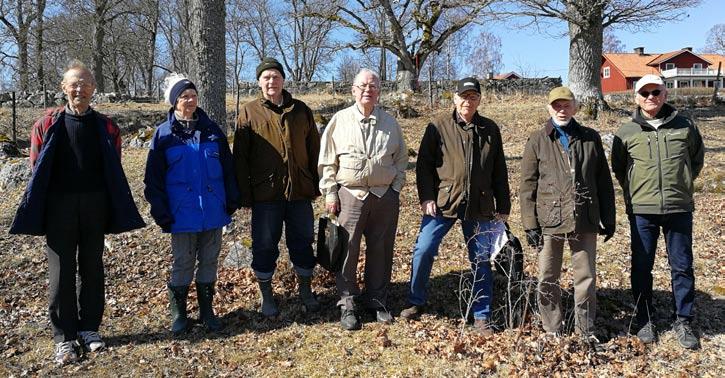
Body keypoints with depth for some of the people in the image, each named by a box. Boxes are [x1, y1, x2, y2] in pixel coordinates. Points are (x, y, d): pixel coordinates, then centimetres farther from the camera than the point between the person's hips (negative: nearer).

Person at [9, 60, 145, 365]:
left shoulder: (105, 127, 3)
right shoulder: (47, 125, 0)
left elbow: (114, 172, 5)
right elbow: (37, 170, 2)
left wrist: (114, 210, 0)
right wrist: (38, 211, -1)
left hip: (95, 207, 1)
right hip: (59, 208, -1)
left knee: (92, 269, 10)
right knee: (62, 273, 4)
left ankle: (89, 327, 24)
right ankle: (64, 337, 14)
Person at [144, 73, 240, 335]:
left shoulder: (212, 130, 5)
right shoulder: (164, 134, -2)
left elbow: (227, 168, 9)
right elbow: (154, 178, -2)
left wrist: (232, 200, 4)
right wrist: (161, 212, -7)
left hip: (213, 212, 3)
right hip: (183, 213, -2)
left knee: (209, 261, 11)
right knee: (182, 263, 7)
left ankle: (207, 310, 26)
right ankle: (178, 313, 23)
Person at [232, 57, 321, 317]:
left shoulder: (300, 110, 6)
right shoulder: (249, 112, 0)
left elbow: (314, 149, 10)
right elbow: (240, 156, -1)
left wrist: (316, 184, 6)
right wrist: (244, 194, -5)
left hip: (300, 191, 2)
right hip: (265, 193, -2)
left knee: (303, 243, 11)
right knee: (264, 247, 8)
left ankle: (305, 290, 31)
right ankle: (266, 295, 26)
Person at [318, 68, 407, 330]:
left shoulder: (390, 123, 9)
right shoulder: (340, 121, 2)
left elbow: (401, 159, 16)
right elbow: (327, 161, 3)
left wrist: (396, 187, 6)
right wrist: (330, 193, -2)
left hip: (385, 196, 3)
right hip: (350, 195, -2)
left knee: (381, 250, 9)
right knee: (347, 250, -1)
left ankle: (377, 300, 24)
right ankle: (347, 304, 12)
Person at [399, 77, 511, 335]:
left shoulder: (490, 130, 9)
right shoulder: (438, 127, 1)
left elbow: (499, 171, 12)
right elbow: (424, 164, 0)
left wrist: (503, 206, 10)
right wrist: (426, 197, -10)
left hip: (480, 207, 2)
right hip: (442, 202, -2)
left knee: (481, 260, 6)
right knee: (423, 250, -6)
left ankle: (482, 316, 19)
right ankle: (416, 303, 16)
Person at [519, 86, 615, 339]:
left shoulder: (591, 139, 8)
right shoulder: (537, 141, 2)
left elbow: (604, 182, 11)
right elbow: (527, 186, 0)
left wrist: (608, 218, 9)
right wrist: (530, 224, -5)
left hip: (585, 222, 1)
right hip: (549, 221, -1)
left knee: (586, 278, 8)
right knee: (548, 280, 6)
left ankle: (586, 332, 23)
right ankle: (552, 332, 21)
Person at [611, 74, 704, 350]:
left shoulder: (684, 126, 3)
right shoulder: (626, 132, 0)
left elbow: (697, 158, 17)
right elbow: (618, 168, 13)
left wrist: (682, 184, 11)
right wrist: (635, 192, 9)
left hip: (679, 209, 1)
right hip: (642, 211, -1)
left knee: (682, 267, 8)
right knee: (641, 267, 7)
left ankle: (683, 322, 23)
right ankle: (645, 321, 22)